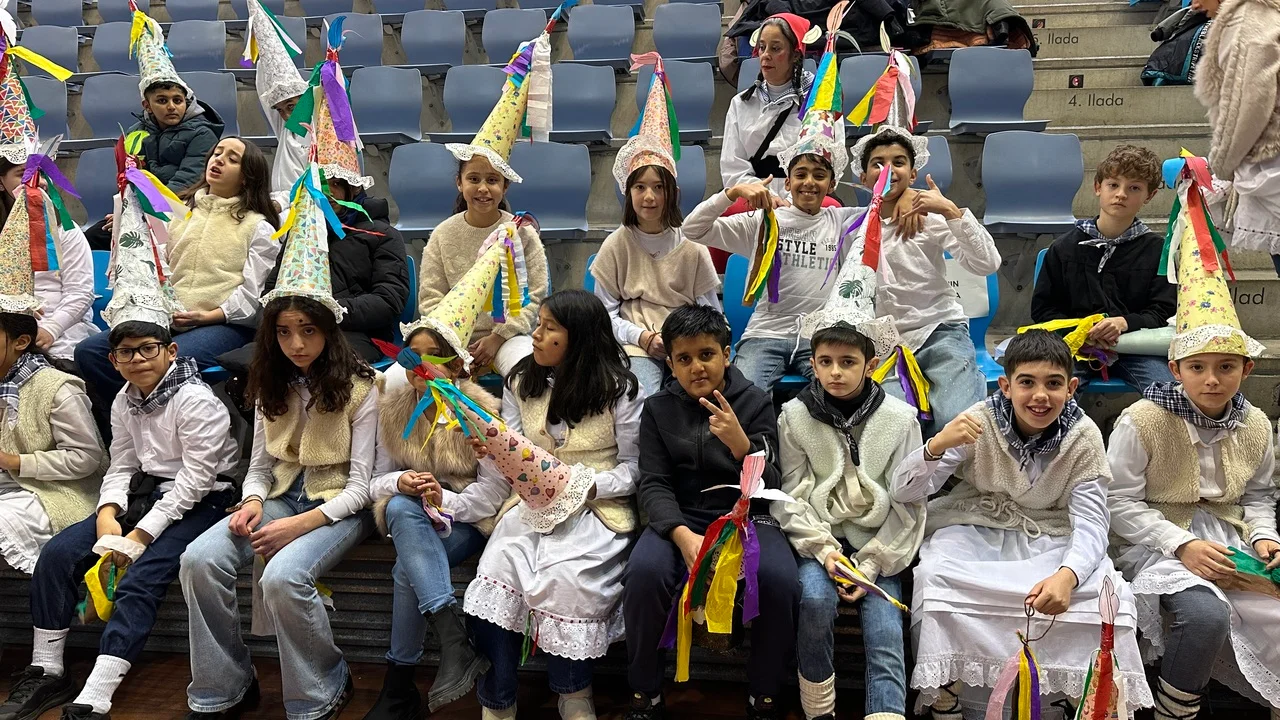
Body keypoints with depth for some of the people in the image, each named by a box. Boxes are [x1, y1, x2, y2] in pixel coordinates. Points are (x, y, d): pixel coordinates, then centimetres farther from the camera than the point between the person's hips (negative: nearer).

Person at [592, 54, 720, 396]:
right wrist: (642, 337, -11)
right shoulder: (616, 245, 7)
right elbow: (606, 313, 7)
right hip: (635, 346, -1)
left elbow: (712, 315, 9)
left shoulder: (691, 247, 7)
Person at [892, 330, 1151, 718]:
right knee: (935, 574, -32)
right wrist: (937, 445, -34)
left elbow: (1090, 524, -16)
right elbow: (902, 492, -12)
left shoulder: (1083, 437, -9)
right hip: (976, 530, -1)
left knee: (1107, 589, -28)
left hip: (1051, 539, 1)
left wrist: (1067, 576, -38)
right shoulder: (980, 422, -11)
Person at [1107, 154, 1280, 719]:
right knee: (1205, 614, -33)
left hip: (1232, 540, 6)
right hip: (1159, 540, -6)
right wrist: (1181, 545, -19)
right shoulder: (1142, 422, -10)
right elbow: (1122, 503, -10)